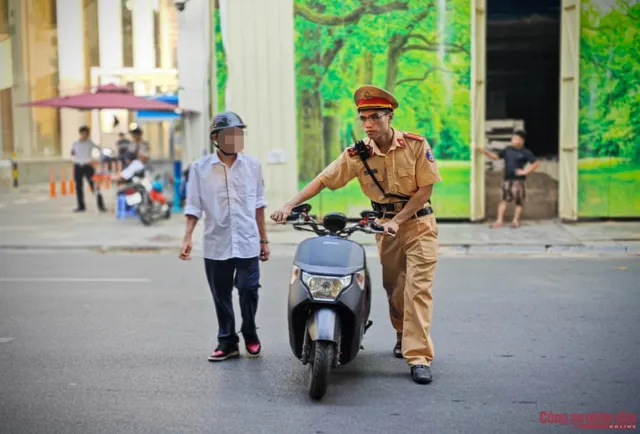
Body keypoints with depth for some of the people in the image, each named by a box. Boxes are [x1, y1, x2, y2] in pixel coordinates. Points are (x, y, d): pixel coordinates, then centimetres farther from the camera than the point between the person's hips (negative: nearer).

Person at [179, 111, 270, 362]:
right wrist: (187, 238, -9)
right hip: (216, 244, 0)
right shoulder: (200, 168, 0)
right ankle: (227, 341, 22)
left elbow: (258, 204, 12)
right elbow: (193, 206, 2)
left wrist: (264, 239, 12)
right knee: (221, 296, 7)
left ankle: (250, 334, 20)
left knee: (248, 290, -4)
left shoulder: (253, 166, 5)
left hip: (247, 243, 0)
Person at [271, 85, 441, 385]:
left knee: (417, 289, -11)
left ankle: (419, 358, -13)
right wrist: (289, 206, -20)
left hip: (418, 224, -3)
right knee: (393, 289, 12)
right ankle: (403, 337, 38)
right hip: (386, 226, 3)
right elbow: (323, 180, -9)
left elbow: (425, 189, -12)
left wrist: (397, 221, -19)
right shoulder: (357, 154, -7)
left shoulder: (416, 145, -13)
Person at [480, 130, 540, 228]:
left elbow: (536, 163, -5)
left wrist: (525, 171, -10)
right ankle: (500, 220, -3)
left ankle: (516, 221, 10)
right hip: (507, 179, 3)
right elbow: (496, 156, 16)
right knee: (503, 199, -3)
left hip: (518, 180, -3)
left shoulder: (525, 153, -3)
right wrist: (485, 152, 4)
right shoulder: (507, 150, 9)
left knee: (519, 201, 2)